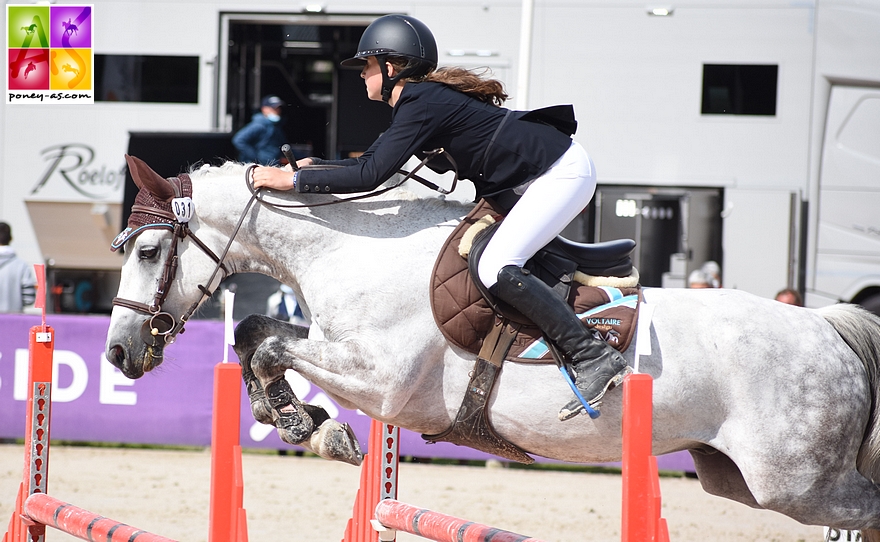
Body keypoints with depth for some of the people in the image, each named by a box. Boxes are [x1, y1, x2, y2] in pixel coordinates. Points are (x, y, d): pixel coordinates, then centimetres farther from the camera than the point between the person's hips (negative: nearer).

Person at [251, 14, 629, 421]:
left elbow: (370, 176, -24)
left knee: (496, 269, -22)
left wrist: (294, 181, -19)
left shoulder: (422, 105, -18)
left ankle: (595, 359, -23)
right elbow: (370, 161, 22)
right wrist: (313, 166, 11)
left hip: (560, 171, -11)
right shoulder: (417, 102, 12)